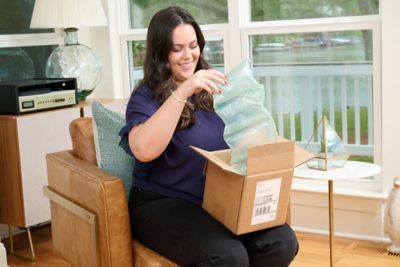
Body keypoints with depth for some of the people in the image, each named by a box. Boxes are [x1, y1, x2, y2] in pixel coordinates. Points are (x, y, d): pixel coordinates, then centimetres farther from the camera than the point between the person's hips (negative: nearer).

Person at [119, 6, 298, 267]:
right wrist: (182, 92, -29)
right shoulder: (146, 96, -4)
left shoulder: (211, 90, 14)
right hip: (164, 204, -5)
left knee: (282, 243, -20)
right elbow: (144, 151, -25)